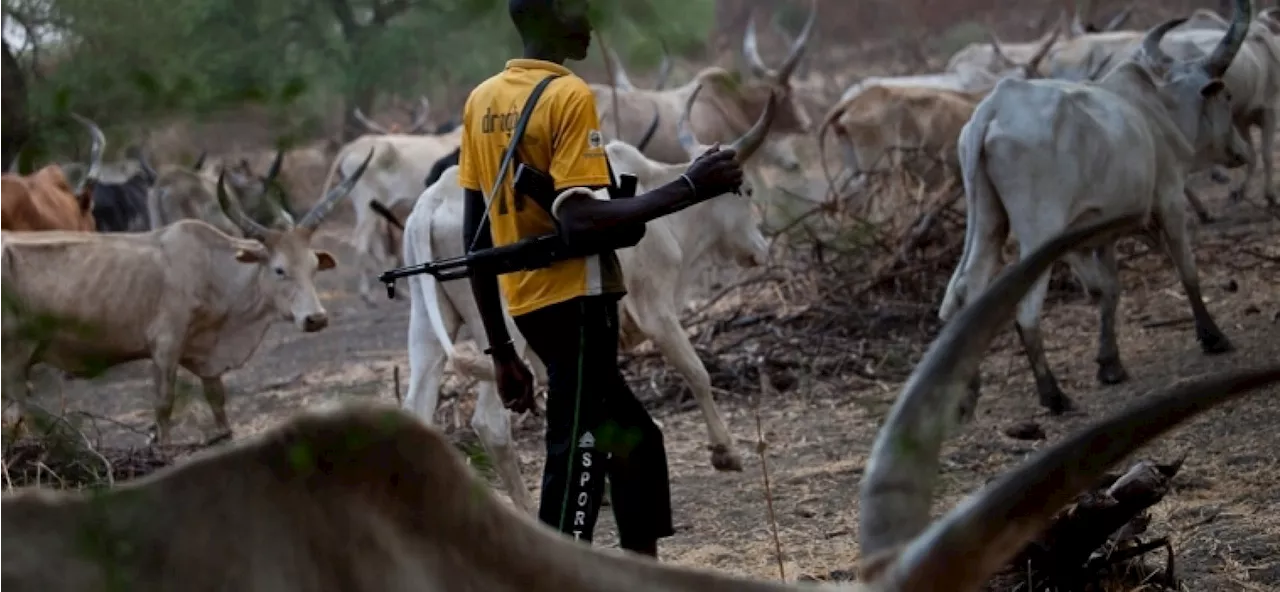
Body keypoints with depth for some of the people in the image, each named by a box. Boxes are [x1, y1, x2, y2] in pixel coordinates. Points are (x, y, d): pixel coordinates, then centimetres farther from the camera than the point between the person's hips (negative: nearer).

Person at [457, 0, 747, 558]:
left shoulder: (481, 101, 11)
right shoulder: (569, 96, -13)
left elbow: (476, 237, 11)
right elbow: (577, 219, -24)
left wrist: (500, 350, 16)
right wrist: (688, 189, -24)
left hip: (527, 304, 8)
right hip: (576, 300, -8)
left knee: (634, 439, 21)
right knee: (576, 467, -7)